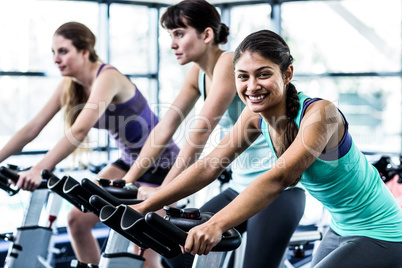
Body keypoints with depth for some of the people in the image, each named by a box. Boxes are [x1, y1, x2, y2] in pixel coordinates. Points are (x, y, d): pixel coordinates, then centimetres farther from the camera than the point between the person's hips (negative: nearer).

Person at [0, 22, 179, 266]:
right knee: (78, 220, -1)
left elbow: (80, 130, -40)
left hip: (160, 163, -8)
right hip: (130, 162, 8)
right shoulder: (70, 85, -2)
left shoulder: (107, 77, -27)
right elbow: (33, 128, -4)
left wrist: (39, 170, -47)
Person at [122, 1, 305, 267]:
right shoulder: (198, 74, 7)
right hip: (241, 186, 9)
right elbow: (164, 129, 5)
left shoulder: (230, 63, -18)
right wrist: (127, 180, -2)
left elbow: (200, 133, -25)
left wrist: (165, 190, -28)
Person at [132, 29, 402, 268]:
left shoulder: (320, 113, -28)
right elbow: (209, 166, -6)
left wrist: (217, 225, -50)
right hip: (341, 230, 8)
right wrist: (144, 207, -12)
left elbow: (280, 177, -40)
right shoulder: (256, 114, -6)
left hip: (379, 238, -8)